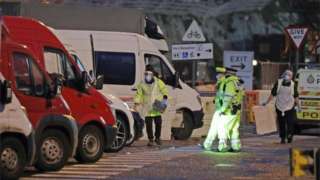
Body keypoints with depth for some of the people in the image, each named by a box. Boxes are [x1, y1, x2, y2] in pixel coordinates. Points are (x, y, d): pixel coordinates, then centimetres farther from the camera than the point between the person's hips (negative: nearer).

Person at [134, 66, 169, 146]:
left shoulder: (158, 82, 2)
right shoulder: (142, 84, 3)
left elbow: (164, 90, 3)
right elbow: (139, 94, 4)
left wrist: (165, 98, -12)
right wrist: (136, 102, -8)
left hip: (157, 108, 0)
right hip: (147, 109, 0)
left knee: (158, 123, 3)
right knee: (149, 125, -4)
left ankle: (157, 138, 23)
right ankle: (151, 139, 6)